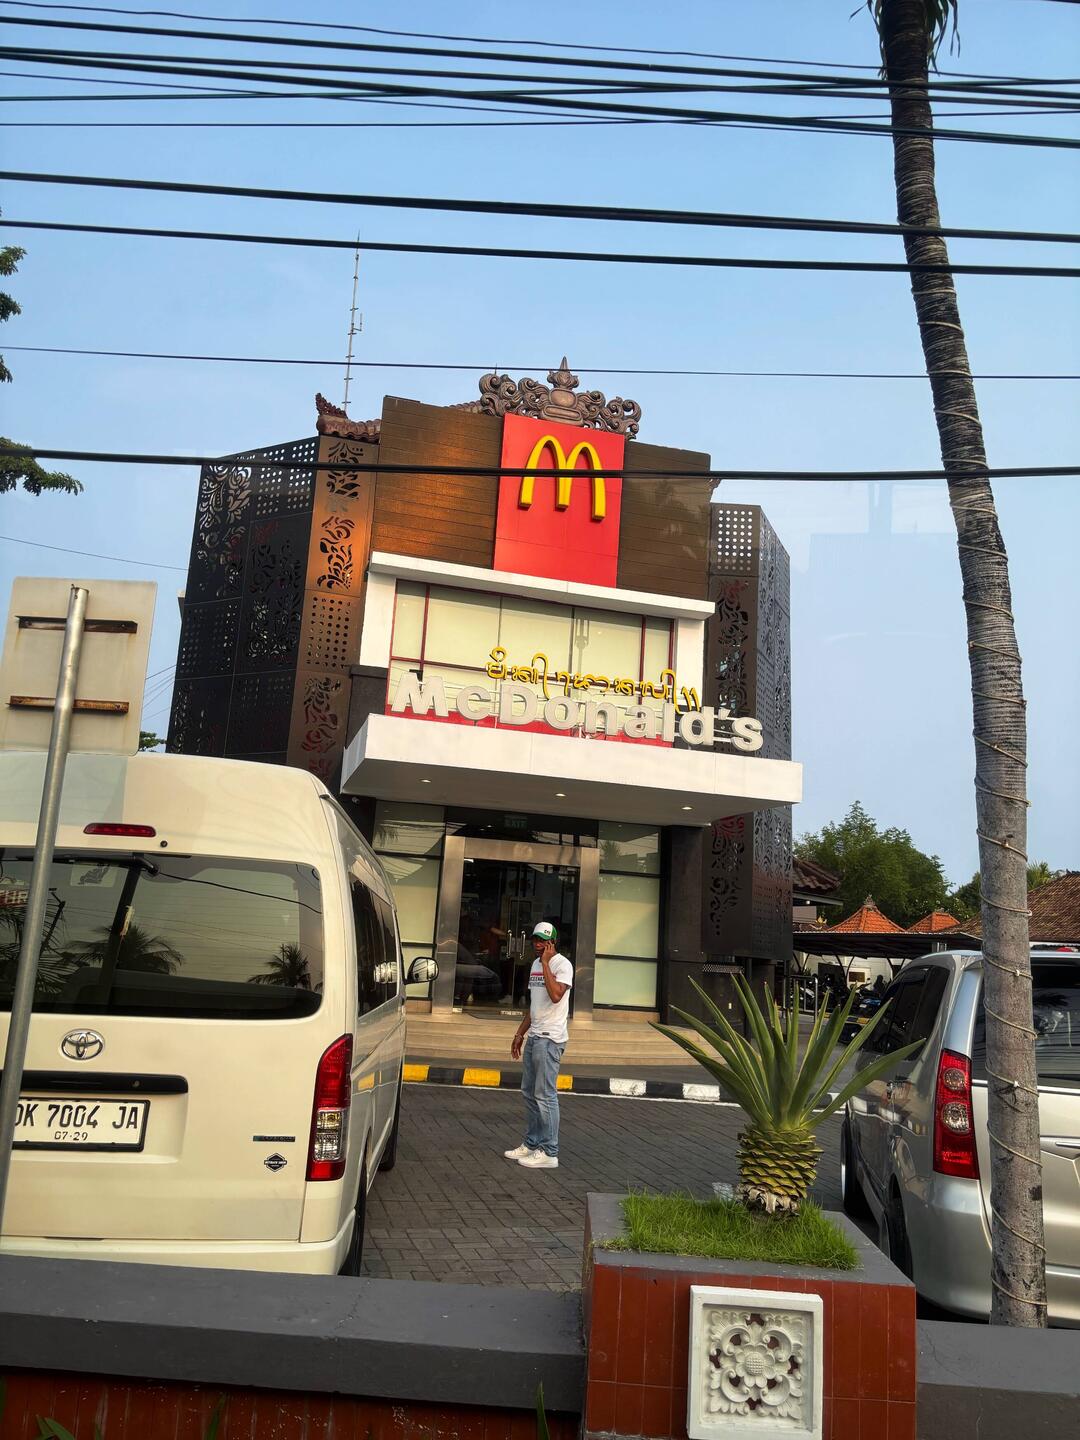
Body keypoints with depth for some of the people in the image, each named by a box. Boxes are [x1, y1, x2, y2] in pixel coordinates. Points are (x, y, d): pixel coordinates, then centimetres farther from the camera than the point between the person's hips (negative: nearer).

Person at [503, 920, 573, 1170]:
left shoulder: (562, 964, -12)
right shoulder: (535, 964, 15)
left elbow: (556, 995, -29)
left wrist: (546, 964, -22)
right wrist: (520, 1033, 21)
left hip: (550, 1038, -9)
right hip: (533, 1036, 9)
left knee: (545, 1095, -8)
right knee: (529, 1092, 14)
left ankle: (549, 1153, -2)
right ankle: (532, 1144, 24)